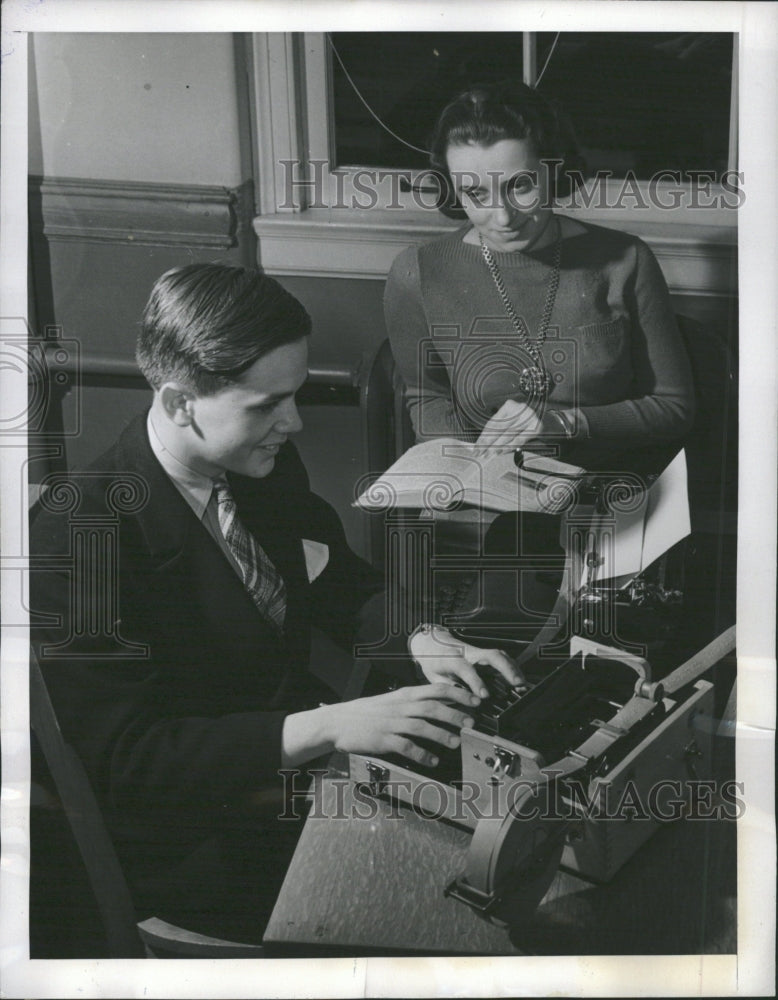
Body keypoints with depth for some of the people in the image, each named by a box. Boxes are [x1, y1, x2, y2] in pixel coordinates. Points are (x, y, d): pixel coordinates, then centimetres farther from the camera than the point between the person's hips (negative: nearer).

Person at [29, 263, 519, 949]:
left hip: (304, 755, 7)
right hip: (193, 845, -6)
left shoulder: (268, 465, -3)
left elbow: (341, 585, 12)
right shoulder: (77, 532, -23)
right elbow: (121, 756, -22)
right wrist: (327, 727, -29)